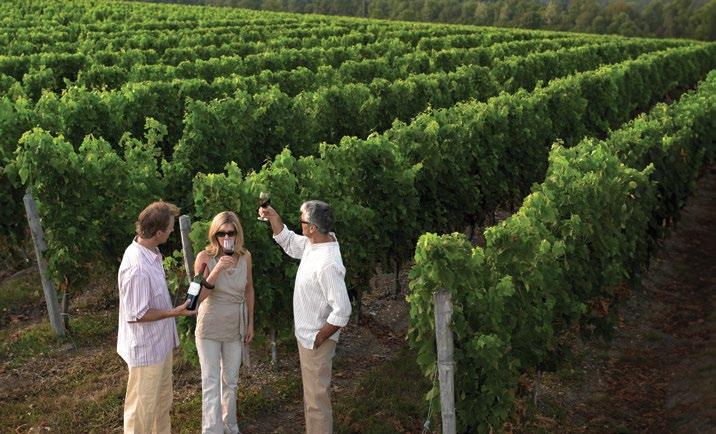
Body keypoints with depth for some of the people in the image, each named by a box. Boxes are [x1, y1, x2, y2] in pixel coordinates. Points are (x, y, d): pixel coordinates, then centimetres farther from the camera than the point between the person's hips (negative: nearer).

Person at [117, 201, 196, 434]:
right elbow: (135, 315, -25)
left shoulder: (150, 252, -1)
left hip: (160, 343, 9)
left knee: (162, 400, 24)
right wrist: (174, 313, -21)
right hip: (146, 349, -9)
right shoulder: (137, 267, -31)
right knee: (142, 407, 9)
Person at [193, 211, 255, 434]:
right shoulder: (205, 257, -16)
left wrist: (250, 323, 8)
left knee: (230, 381, 17)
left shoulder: (245, 256, -6)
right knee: (211, 383, -1)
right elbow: (198, 297, -21)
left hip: (236, 327, 3)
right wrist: (217, 269, -32)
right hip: (209, 327, -3)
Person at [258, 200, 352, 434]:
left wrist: (319, 339, -19)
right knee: (315, 394, 24)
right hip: (307, 334, 10)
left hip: (315, 340, -10)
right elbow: (289, 243, 17)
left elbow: (342, 311, -30)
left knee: (316, 400, 4)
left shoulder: (327, 264, -31)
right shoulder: (314, 242, -3)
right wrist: (274, 218, 3)